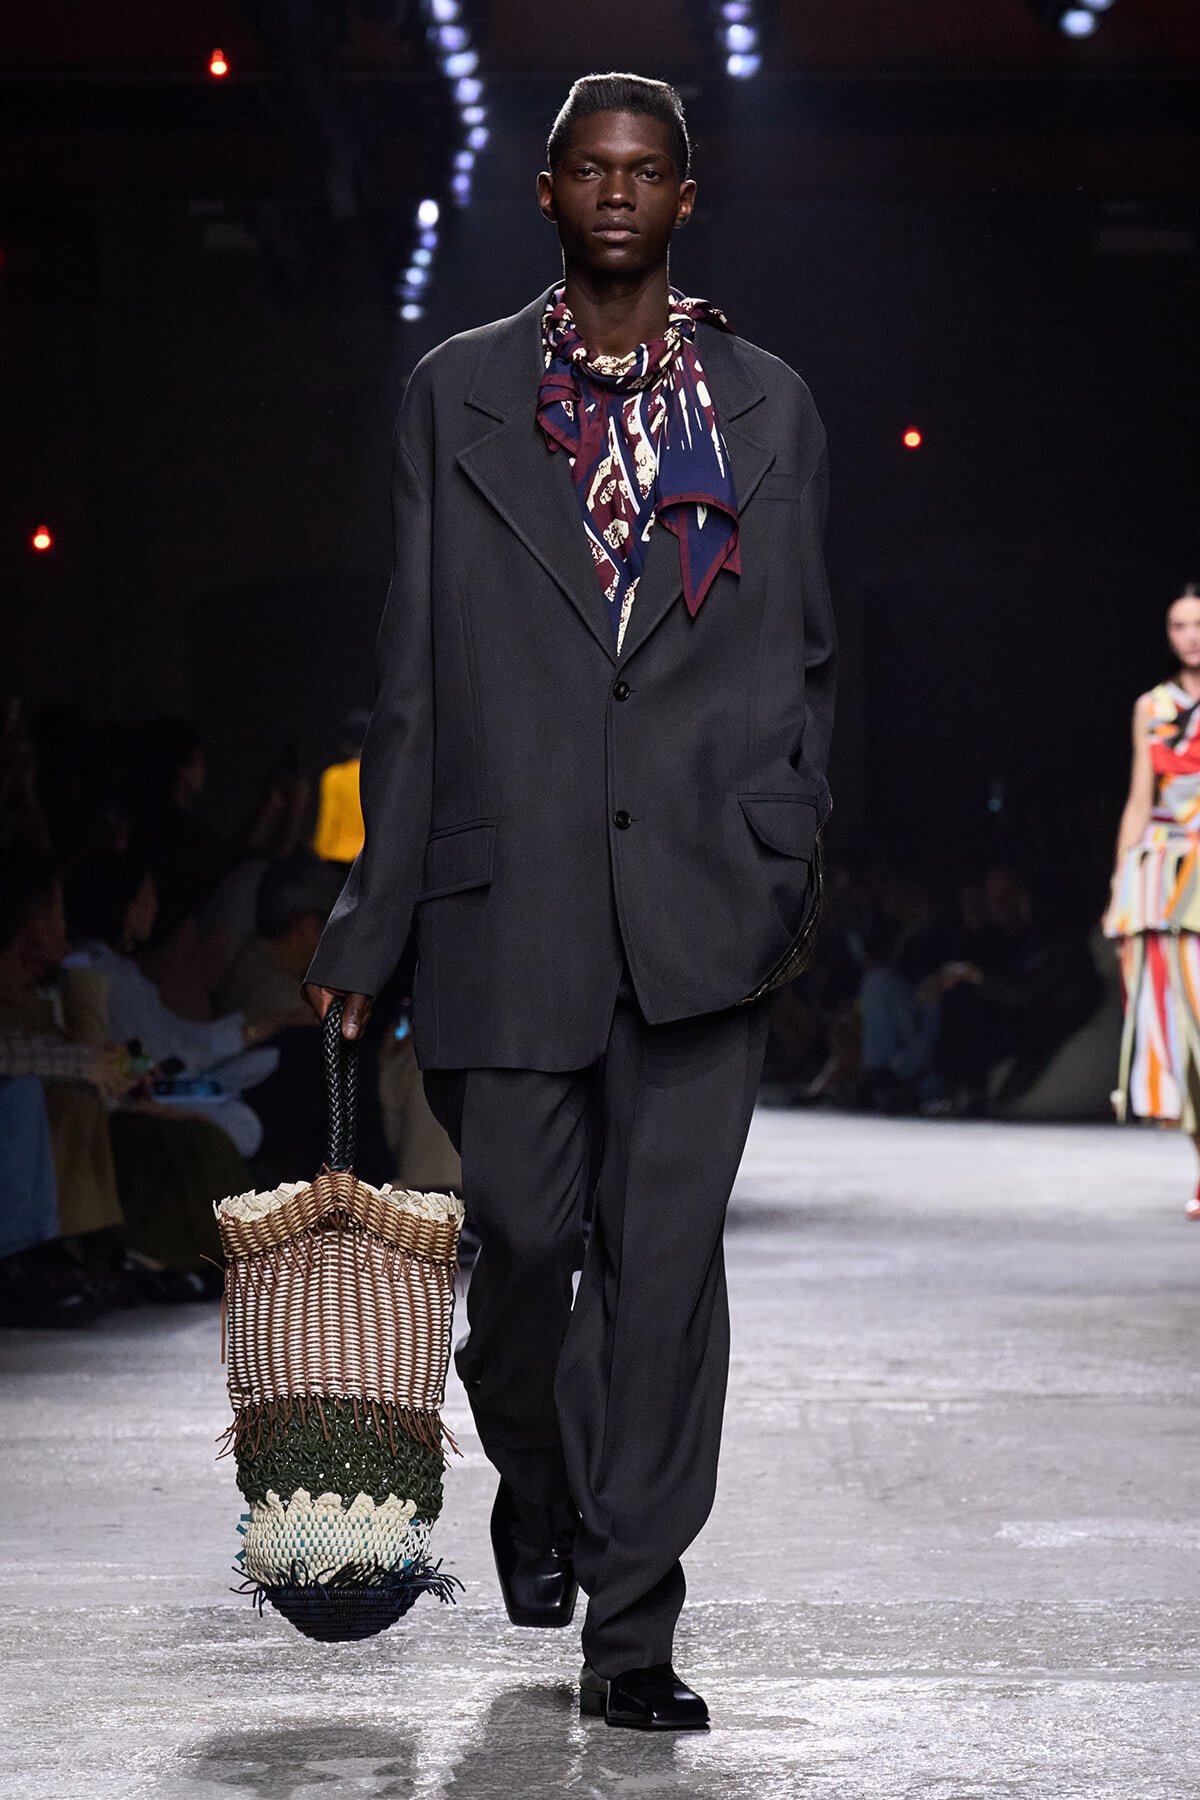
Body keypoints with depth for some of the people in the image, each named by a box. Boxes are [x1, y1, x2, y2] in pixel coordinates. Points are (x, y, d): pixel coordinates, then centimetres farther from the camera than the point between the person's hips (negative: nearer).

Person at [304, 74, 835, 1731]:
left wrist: (782, 860, -2)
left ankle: (630, 1626, 3)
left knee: (666, 1254, -3)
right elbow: (412, 674, 8)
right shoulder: (455, 395, 10)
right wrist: (372, 919, 4)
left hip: (700, 908, 0)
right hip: (511, 896, 0)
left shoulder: (767, 408, 12)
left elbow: (803, 661, 13)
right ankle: (538, 1487, 33)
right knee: (527, 1237, 2)